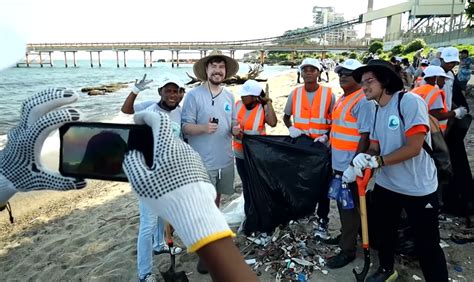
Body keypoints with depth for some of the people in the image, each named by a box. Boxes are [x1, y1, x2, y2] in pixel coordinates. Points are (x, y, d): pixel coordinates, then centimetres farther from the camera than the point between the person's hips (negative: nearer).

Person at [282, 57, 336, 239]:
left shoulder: (329, 94, -5)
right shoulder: (295, 94, 3)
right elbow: (286, 116, 14)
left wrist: (326, 136, -16)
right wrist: (290, 128, -6)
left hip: (321, 147, -3)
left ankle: (322, 221, 17)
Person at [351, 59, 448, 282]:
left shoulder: (410, 101, -18)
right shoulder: (376, 110, 6)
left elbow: (414, 147, -24)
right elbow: (375, 146, 7)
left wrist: (378, 161, -24)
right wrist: (364, 157, -15)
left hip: (418, 188, -7)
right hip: (386, 185, 8)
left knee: (427, 245, 2)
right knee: (384, 231, 23)